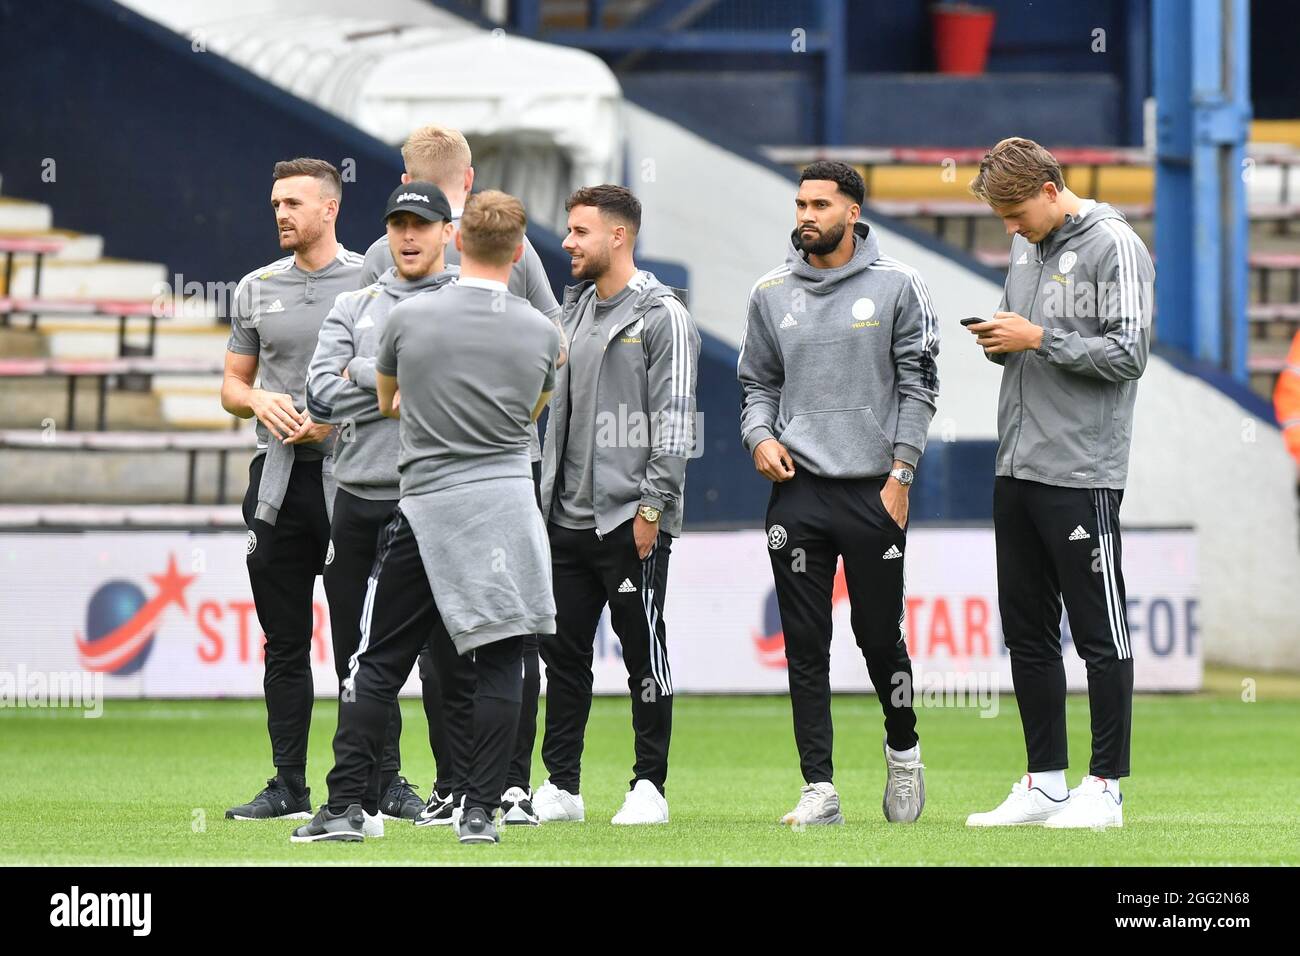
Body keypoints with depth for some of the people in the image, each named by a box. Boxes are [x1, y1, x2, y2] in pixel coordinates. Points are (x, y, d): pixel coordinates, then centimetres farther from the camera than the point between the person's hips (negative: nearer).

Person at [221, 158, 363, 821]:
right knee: (285, 642, 6)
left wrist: (336, 416, -15)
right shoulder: (256, 289, 13)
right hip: (279, 479, 4)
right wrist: (259, 400, -6)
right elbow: (232, 386, 18)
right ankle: (288, 786, 9)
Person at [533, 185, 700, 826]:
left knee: (644, 653, -1)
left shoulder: (661, 316, -7)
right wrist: (545, 497, 14)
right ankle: (560, 786, 12)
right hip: (568, 519, 7)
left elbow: (674, 418, -12)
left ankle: (649, 786, 5)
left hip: (629, 523, -7)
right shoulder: (572, 311, 16)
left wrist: (652, 507, -16)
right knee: (564, 654, 7)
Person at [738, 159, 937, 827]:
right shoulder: (772, 293, 9)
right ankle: (819, 788, 2)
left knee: (879, 636, 2)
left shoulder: (896, 285, 0)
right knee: (806, 646, 0)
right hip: (797, 491, 3)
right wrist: (759, 435, -4)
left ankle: (903, 751, 28)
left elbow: (918, 385, -1)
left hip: (872, 491, -2)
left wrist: (900, 476, -7)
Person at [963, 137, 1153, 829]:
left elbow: (1127, 354, -14)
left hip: (1082, 473, -8)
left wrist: (1040, 339, -16)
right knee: (1027, 632, 10)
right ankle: (1045, 783, 17)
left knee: (1100, 634, -2)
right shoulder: (1025, 248, 15)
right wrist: (997, 341, 1)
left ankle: (1105, 787, 3)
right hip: (1017, 471, 8)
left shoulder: (1113, 247, -9)